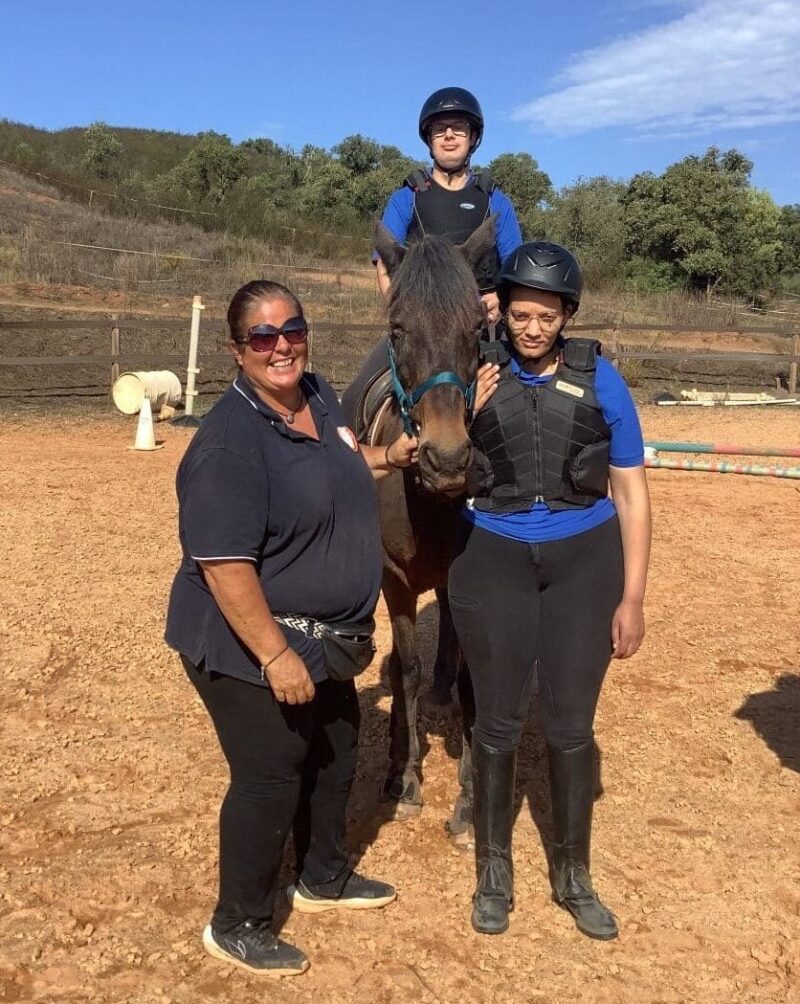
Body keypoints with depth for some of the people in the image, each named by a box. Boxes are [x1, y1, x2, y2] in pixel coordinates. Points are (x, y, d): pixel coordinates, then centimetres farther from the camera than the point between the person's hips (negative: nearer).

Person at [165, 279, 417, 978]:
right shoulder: (229, 442, -26)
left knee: (335, 756, 22)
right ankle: (238, 927, 26)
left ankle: (323, 879, 46)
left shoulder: (318, 397, 1)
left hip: (326, 636, 9)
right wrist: (276, 656, -28)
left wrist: (387, 459, 8)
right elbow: (224, 565, -29)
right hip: (252, 647, -9)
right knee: (270, 779, 4)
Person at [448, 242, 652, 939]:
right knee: (498, 722, 8)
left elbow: (631, 494, 1)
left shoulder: (600, 380, -2)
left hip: (583, 561, 0)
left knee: (571, 725, 8)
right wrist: (469, 412, -13)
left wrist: (632, 600, -2)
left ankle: (573, 875, 28)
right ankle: (493, 869, 28)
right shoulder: (479, 375, -2)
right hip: (494, 558, 0)